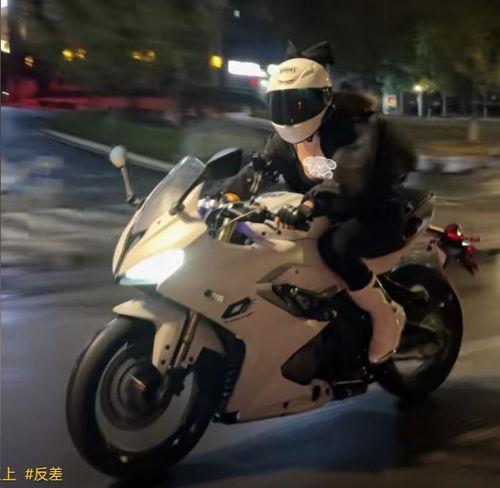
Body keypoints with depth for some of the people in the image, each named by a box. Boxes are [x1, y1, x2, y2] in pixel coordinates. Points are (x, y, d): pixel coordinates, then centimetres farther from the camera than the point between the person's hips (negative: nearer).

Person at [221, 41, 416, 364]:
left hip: (375, 213, -8)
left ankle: (387, 316, -18)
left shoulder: (355, 125, -21)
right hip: (327, 214, 8)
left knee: (335, 245, -38)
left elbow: (350, 178, -39)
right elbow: (260, 168, -6)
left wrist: (309, 206, -55)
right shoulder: (286, 137, 4)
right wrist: (229, 196, -26)